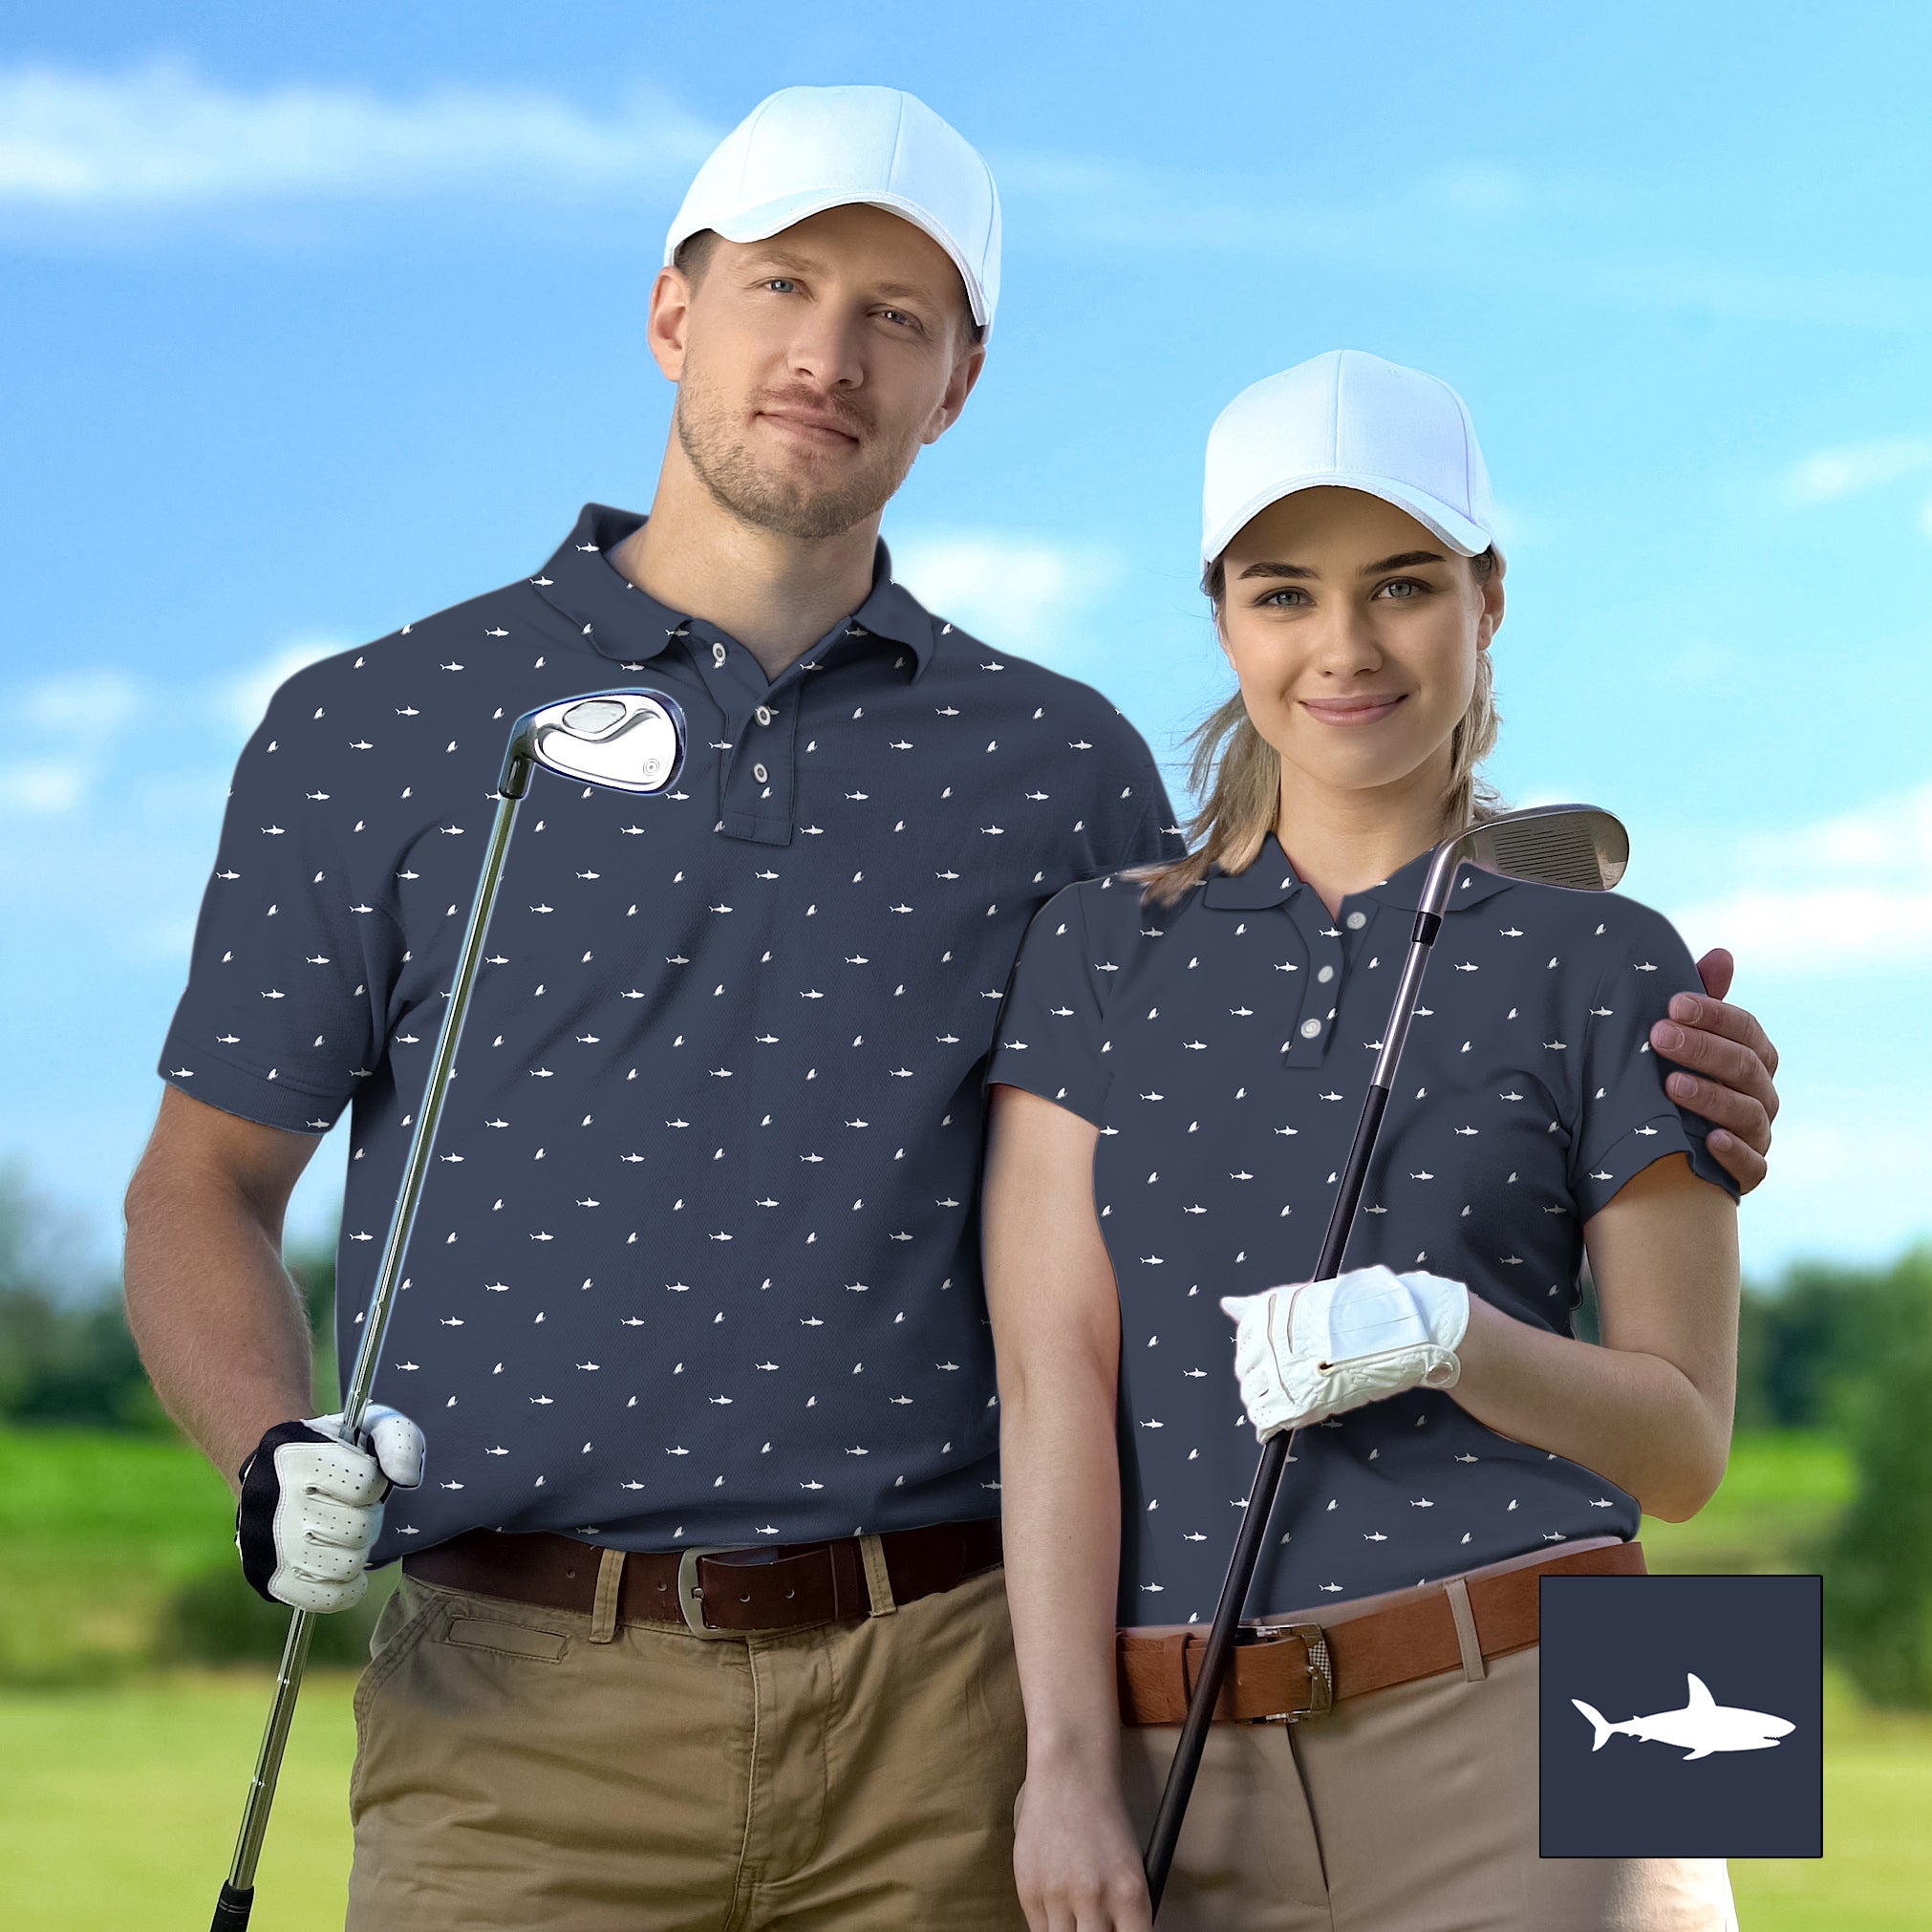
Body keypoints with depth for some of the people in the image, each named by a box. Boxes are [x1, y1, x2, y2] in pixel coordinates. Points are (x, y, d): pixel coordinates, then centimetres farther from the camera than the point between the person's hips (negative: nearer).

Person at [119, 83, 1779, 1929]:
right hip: (527, 1704, -1)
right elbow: (200, 1188, 9)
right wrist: (275, 1468, -10)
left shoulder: (1058, 762, 12)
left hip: (945, 1706, 2)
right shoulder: (371, 732, 7)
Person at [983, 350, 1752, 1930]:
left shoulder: (1604, 966, 5)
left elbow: (1683, 1445, 4)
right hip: (1189, 1780, 2)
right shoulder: (1099, 952, 10)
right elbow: (1051, 1378, 1)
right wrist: (1068, 1764, -8)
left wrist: (1443, 1336, -14)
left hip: (1519, 1746, -1)